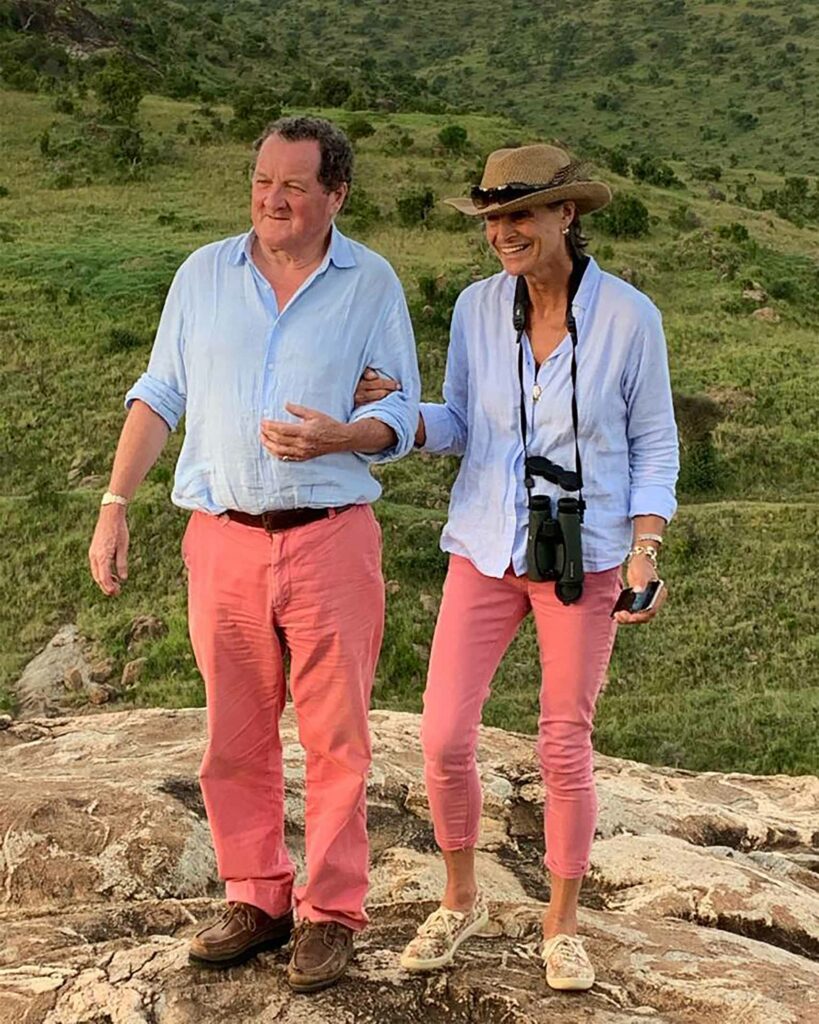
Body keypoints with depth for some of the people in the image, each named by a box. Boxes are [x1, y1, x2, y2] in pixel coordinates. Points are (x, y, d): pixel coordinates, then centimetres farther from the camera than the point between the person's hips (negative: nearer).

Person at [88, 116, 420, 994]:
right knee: (235, 738, 7)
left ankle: (329, 914, 13)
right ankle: (254, 900, 21)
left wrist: (339, 437, -18)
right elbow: (159, 396, 10)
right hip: (223, 538, 2)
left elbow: (402, 414, 3)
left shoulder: (371, 283, 3)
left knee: (335, 737, 1)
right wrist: (114, 504, 3)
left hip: (331, 536, -2)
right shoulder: (203, 274, 8)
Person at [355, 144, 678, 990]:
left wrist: (644, 552, -11)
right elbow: (459, 426, 8)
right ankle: (460, 901, 24)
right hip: (486, 548, 3)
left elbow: (654, 446, -1)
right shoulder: (478, 306, -2)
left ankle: (561, 927, 26)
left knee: (564, 751, 4)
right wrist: (392, 408, -12)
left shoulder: (628, 316, -9)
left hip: (583, 557, -2)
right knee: (444, 739, -2)